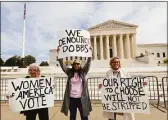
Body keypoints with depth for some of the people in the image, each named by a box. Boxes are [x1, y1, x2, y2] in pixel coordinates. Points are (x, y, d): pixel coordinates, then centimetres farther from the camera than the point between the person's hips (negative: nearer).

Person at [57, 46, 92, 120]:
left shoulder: (83, 72, 3)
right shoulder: (69, 72, 4)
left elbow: (88, 63, -6)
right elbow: (62, 65, -3)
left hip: (81, 98, -1)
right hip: (71, 98, 1)